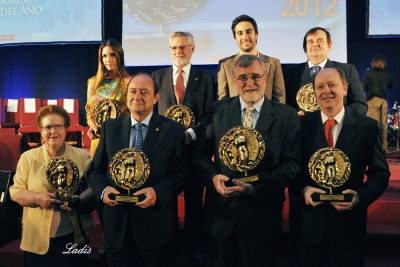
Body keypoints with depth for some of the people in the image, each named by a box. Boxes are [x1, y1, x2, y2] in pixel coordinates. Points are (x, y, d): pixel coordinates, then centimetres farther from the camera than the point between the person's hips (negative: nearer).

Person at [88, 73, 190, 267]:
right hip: (117, 224, 2)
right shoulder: (110, 127, 6)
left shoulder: (173, 129, -3)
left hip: (156, 225, -2)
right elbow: (95, 169, 8)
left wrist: (157, 192, -21)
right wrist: (103, 189, -13)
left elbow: (181, 174, -5)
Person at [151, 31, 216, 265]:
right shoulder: (158, 76, 8)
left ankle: (194, 247, 27)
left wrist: (191, 133, -17)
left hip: (194, 147, -1)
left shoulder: (206, 78, 3)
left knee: (194, 201, 11)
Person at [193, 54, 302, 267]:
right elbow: (201, 153, 4)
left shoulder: (287, 116, -3)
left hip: (262, 211, -1)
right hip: (222, 210, 2)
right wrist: (213, 176, -15)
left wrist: (258, 187, -20)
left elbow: (292, 163, -7)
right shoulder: (217, 111, 1)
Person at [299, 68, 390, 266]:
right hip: (311, 221, 1)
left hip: (349, 222, 0)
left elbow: (380, 173, -1)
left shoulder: (367, 127, -4)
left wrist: (360, 196, -17)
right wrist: (304, 189, -16)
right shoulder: (303, 124, -2)